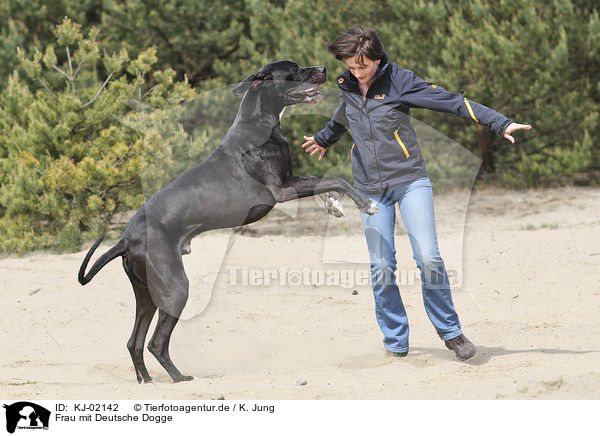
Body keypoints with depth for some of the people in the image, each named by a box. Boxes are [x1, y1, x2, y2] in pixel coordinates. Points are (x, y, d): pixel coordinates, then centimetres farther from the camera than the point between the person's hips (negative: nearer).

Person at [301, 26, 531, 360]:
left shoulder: (399, 81, -5)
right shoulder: (347, 90, 8)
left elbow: (452, 101, -9)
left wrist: (501, 123, -15)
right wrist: (323, 140, 53)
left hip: (410, 181, -3)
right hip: (371, 189, 4)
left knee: (428, 257, -14)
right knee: (381, 268, -2)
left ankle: (451, 331, 1)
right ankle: (396, 343, 9)